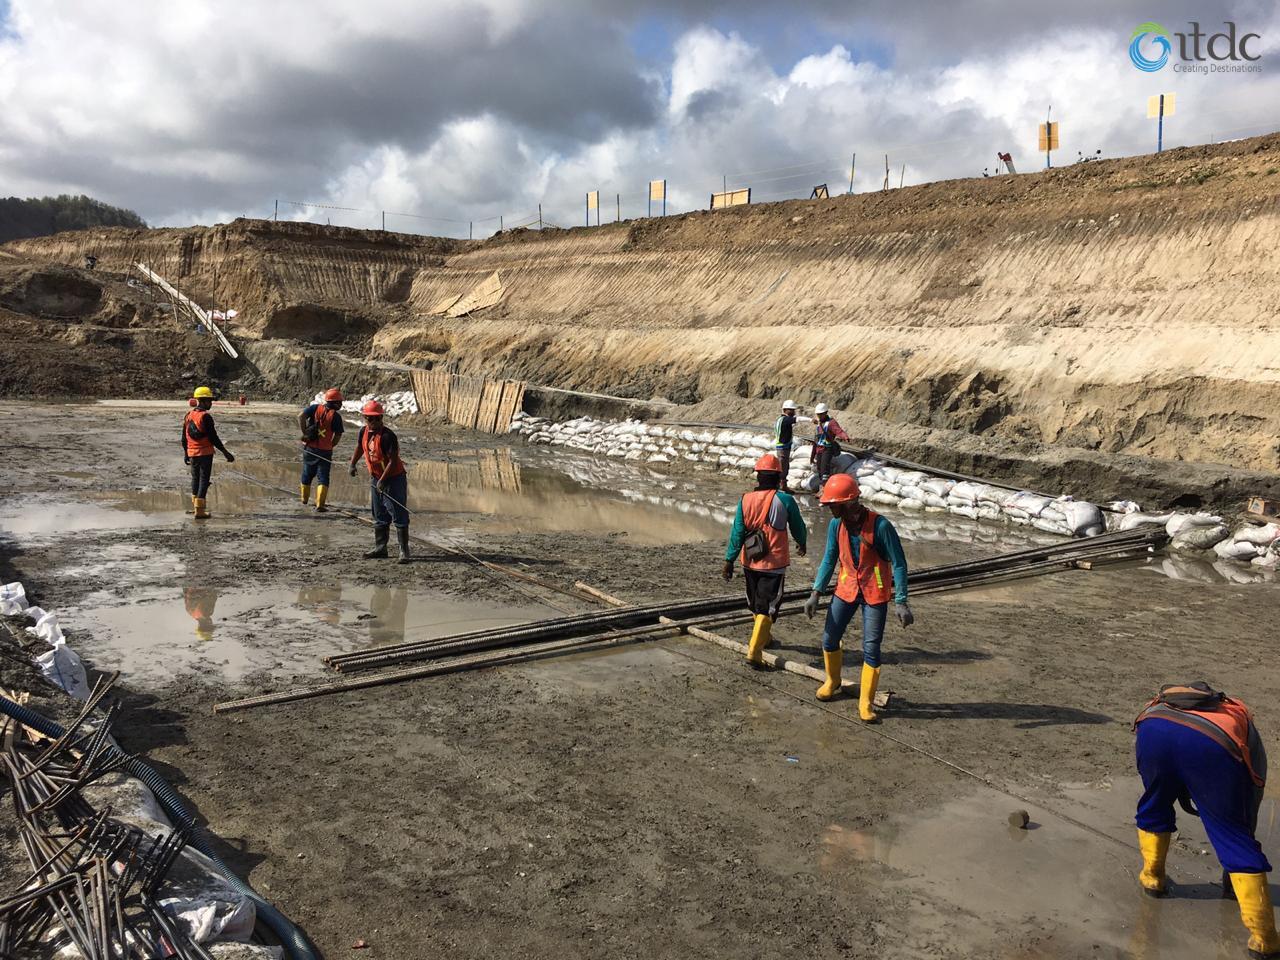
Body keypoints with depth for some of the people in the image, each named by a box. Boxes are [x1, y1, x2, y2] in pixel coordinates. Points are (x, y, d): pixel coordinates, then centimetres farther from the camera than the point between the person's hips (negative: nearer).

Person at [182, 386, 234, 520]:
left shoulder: (188, 416, 7)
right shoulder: (206, 417, -16)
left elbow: (184, 438, 13)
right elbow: (213, 438, -17)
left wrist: (185, 454, 24)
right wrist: (225, 452, -11)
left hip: (192, 453, 7)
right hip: (205, 453, -7)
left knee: (195, 478, 21)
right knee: (204, 479, -2)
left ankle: (195, 504, 34)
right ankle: (199, 510, -4)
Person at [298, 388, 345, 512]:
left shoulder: (315, 408, 1)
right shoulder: (336, 416, -8)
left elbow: (301, 416, -13)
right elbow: (338, 436, -7)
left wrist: (304, 433, -7)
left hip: (309, 448, 4)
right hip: (325, 451, -4)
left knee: (307, 473, 21)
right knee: (323, 477, 1)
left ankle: (304, 498, 39)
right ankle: (320, 505, -8)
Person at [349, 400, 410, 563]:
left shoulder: (387, 436, -22)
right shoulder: (363, 432, 1)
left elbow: (393, 461, -23)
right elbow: (359, 448, 21)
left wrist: (382, 480, -24)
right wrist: (353, 464, 9)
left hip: (394, 479, -8)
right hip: (375, 479, 8)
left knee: (399, 516, -6)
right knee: (379, 517, 16)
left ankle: (404, 551, -2)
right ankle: (380, 548, 27)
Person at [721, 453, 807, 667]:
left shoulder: (745, 500, -5)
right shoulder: (785, 500, -12)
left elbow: (737, 533, -5)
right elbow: (798, 527, 2)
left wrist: (729, 561, 0)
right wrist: (802, 544, 23)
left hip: (750, 563, 4)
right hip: (775, 564, -4)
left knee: (756, 603, 22)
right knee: (767, 607, 0)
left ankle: (764, 637, 42)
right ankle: (754, 651, -9)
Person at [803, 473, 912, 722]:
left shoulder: (880, 526, -23)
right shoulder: (836, 525, -7)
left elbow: (898, 563, -16)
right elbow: (829, 559, 5)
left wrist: (900, 602, -19)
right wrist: (815, 593, 1)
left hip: (875, 594, -4)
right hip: (846, 589, 5)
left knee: (871, 650, -1)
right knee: (829, 640, 10)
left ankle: (866, 702, 16)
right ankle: (832, 683, 37)